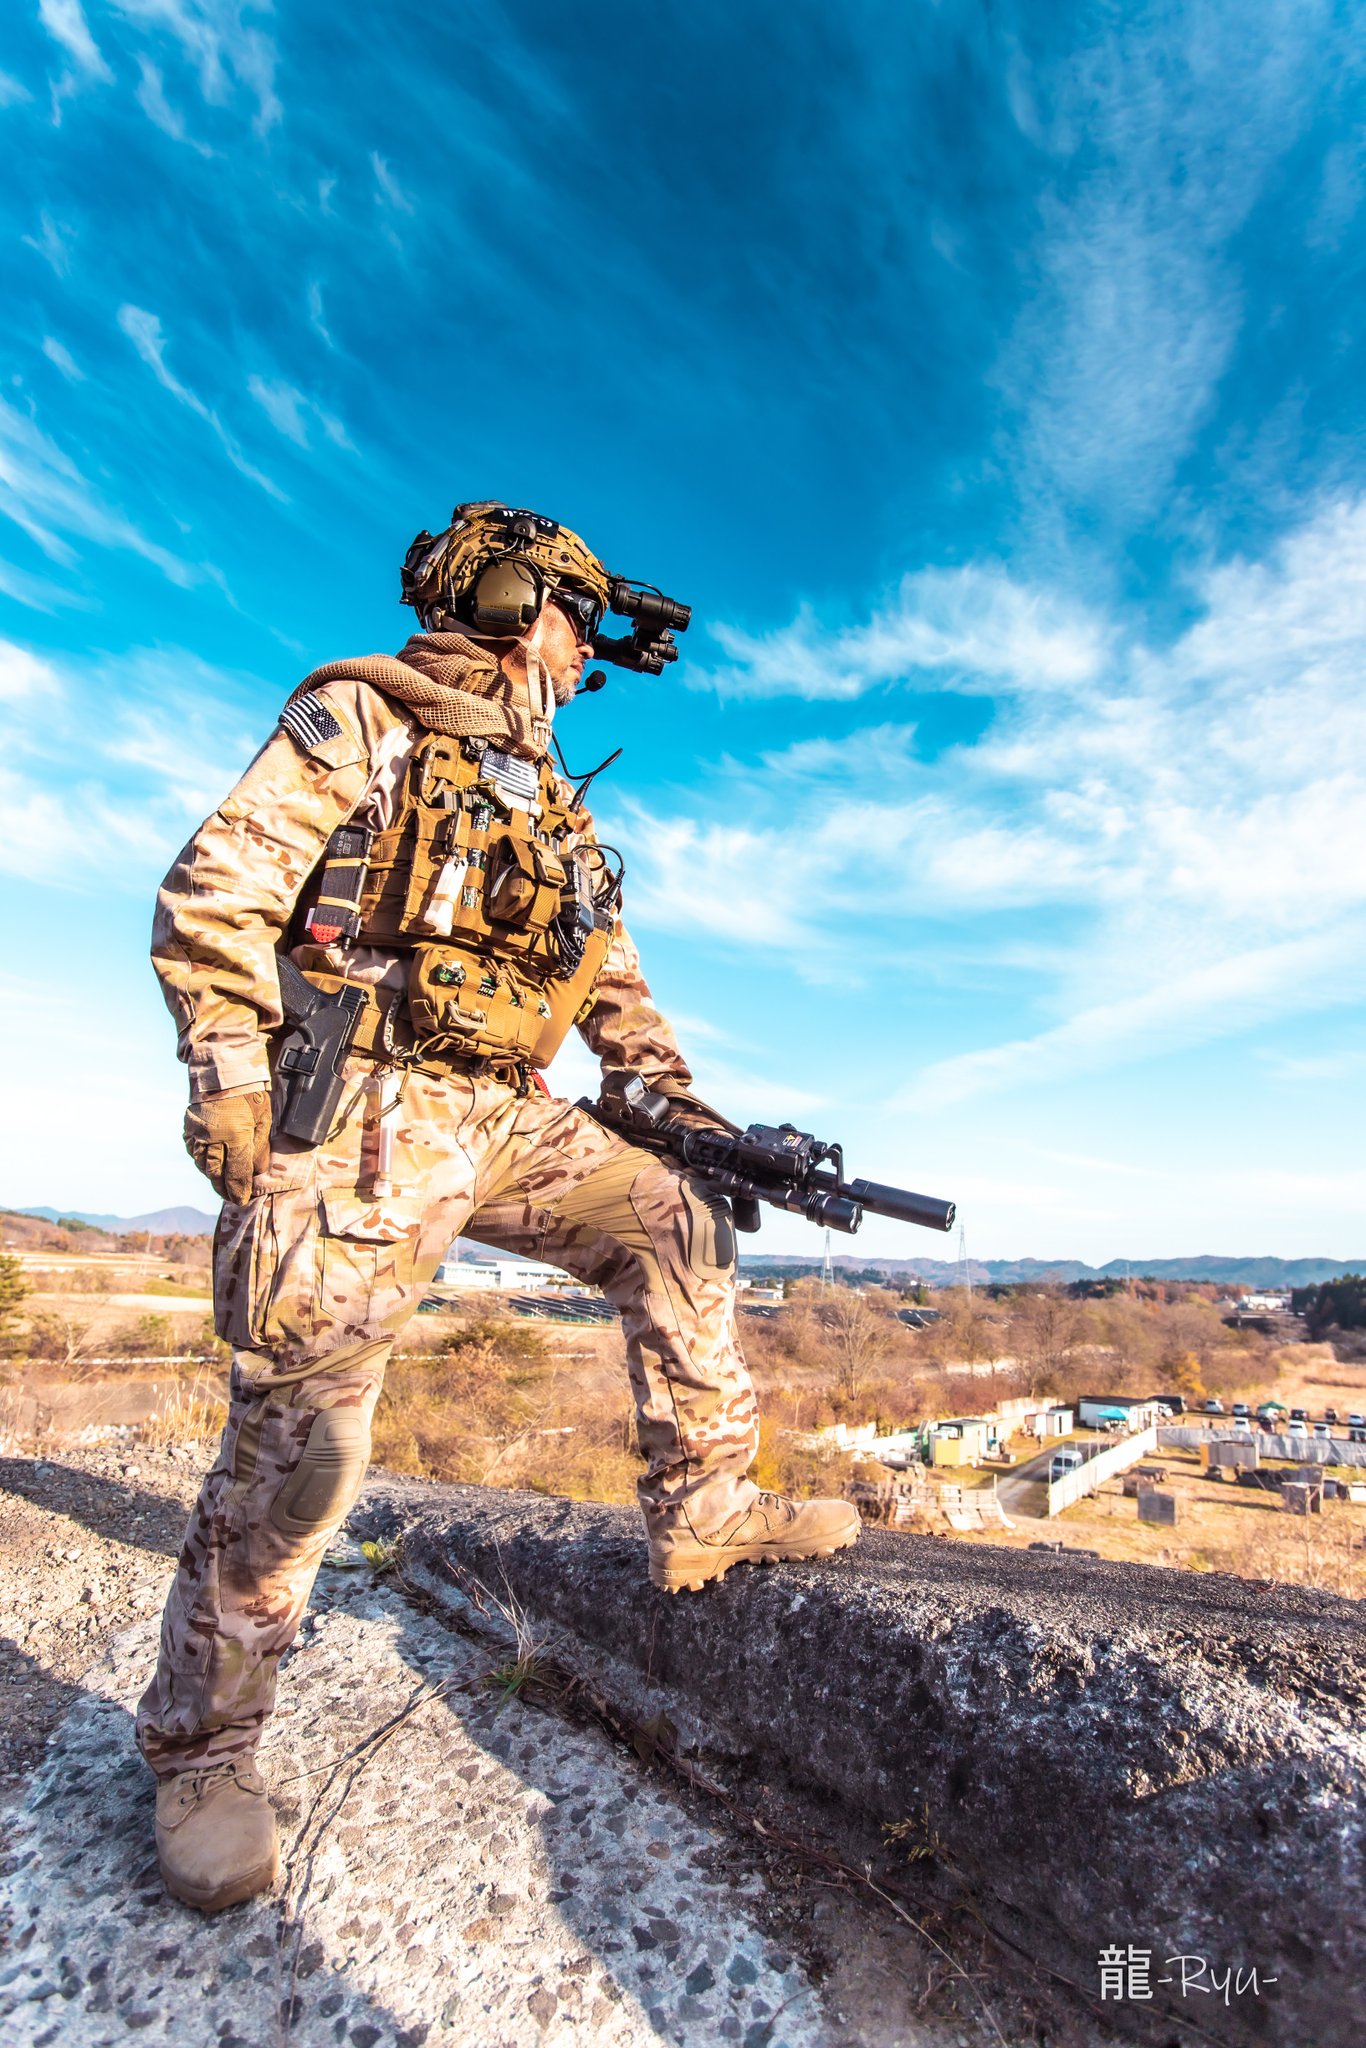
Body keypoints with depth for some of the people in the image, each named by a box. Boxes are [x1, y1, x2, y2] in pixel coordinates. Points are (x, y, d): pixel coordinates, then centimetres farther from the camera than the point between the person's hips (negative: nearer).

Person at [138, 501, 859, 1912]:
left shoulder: (549, 801, 23)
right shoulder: (356, 722, 3)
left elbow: (610, 971, 22)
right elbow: (213, 894, -6)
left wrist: (680, 1098, 12)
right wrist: (227, 1071, -16)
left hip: (504, 1116, 7)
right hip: (363, 1111, -7)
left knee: (680, 1223, 0)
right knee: (301, 1426, -6)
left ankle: (703, 1512, 11)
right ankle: (201, 1745, 15)